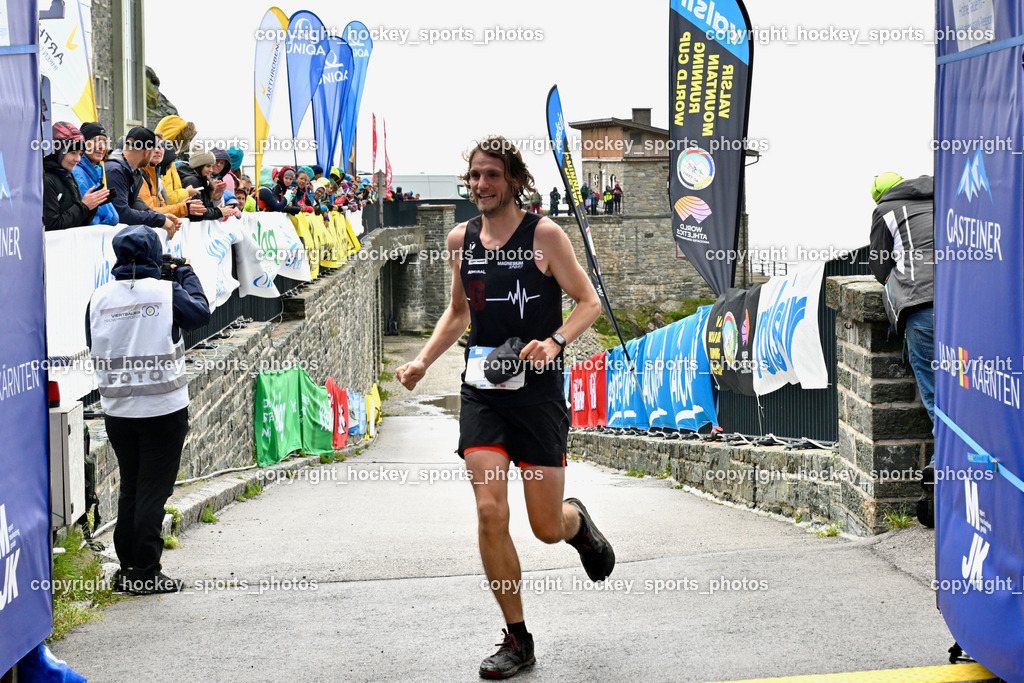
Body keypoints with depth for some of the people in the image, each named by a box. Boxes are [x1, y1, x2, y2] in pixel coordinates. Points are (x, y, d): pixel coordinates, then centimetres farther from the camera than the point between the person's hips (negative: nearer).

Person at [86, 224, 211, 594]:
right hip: (163, 408, -4)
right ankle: (146, 573, 4)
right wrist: (187, 274, 16)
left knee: (130, 488, 16)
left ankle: (127, 568, 21)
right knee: (153, 490, 2)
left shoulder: (100, 297, 0)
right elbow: (201, 312, 5)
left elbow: (92, 342, 11)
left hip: (117, 409, 4)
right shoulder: (167, 292, -11)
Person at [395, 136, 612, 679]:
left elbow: (589, 302, -3)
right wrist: (423, 360, 9)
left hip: (537, 389, -3)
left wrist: (554, 341, -21)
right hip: (481, 389, 3)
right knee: (490, 512, -9)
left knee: (547, 528, 0)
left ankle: (578, 522, 41)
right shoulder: (461, 239, 8)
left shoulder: (544, 234, -6)